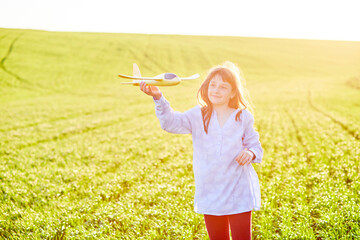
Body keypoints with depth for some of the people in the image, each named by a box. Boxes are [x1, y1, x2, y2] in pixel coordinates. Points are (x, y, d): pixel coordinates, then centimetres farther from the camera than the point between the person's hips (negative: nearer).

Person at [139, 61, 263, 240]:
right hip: (210, 193, 2)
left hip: (239, 193, -1)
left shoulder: (243, 117, -1)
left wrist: (250, 153, -17)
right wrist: (158, 98, -31)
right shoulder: (198, 115, 0)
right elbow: (171, 122, -15)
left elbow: (254, 145, 8)